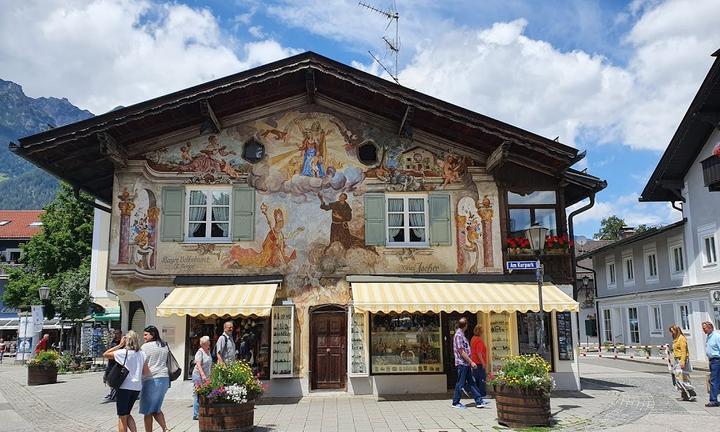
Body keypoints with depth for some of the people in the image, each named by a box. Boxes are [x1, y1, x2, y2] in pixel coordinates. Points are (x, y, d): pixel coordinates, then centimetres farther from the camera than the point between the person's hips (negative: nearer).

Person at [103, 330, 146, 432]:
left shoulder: (122, 352, -10)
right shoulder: (142, 354, 2)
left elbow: (104, 354, 1)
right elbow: (145, 371, 2)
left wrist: (119, 345, -1)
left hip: (124, 387, -5)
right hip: (137, 388, 5)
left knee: (122, 418, 7)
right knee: (127, 414, 22)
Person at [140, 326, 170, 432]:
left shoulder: (146, 346, -8)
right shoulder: (165, 346, 13)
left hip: (151, 379, -7)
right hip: (165, 378, 7)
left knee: (148, 411, 5)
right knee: (156, 409, 17)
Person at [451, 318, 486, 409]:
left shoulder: (461, 334, 15)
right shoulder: (458, 335, -16)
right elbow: (461, 352, -19)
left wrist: (470, 362, 20)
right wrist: (471, 362, -17)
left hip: (466, 364, 10)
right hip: (462, 363, -10)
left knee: (471, 383, 10)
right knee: (460, 383, -1)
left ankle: (479, 401, 13)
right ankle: (455, 403, 8)